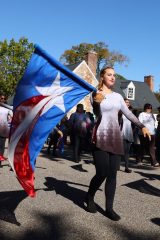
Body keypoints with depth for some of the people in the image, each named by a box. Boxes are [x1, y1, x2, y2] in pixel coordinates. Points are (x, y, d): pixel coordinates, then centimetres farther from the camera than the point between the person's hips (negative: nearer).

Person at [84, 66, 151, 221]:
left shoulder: (118, 96, 13)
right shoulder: (96, 94, -2)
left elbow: (128, 114, 16)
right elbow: (97, 114, -16)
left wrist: (142, 126, 9)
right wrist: (97, 102, -37)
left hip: (116, 138, 5)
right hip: (101, 138, -5)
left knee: (112, 175, 4)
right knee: (102, 173, -7)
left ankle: (109, 208, 13)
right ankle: (89, 197, 21)